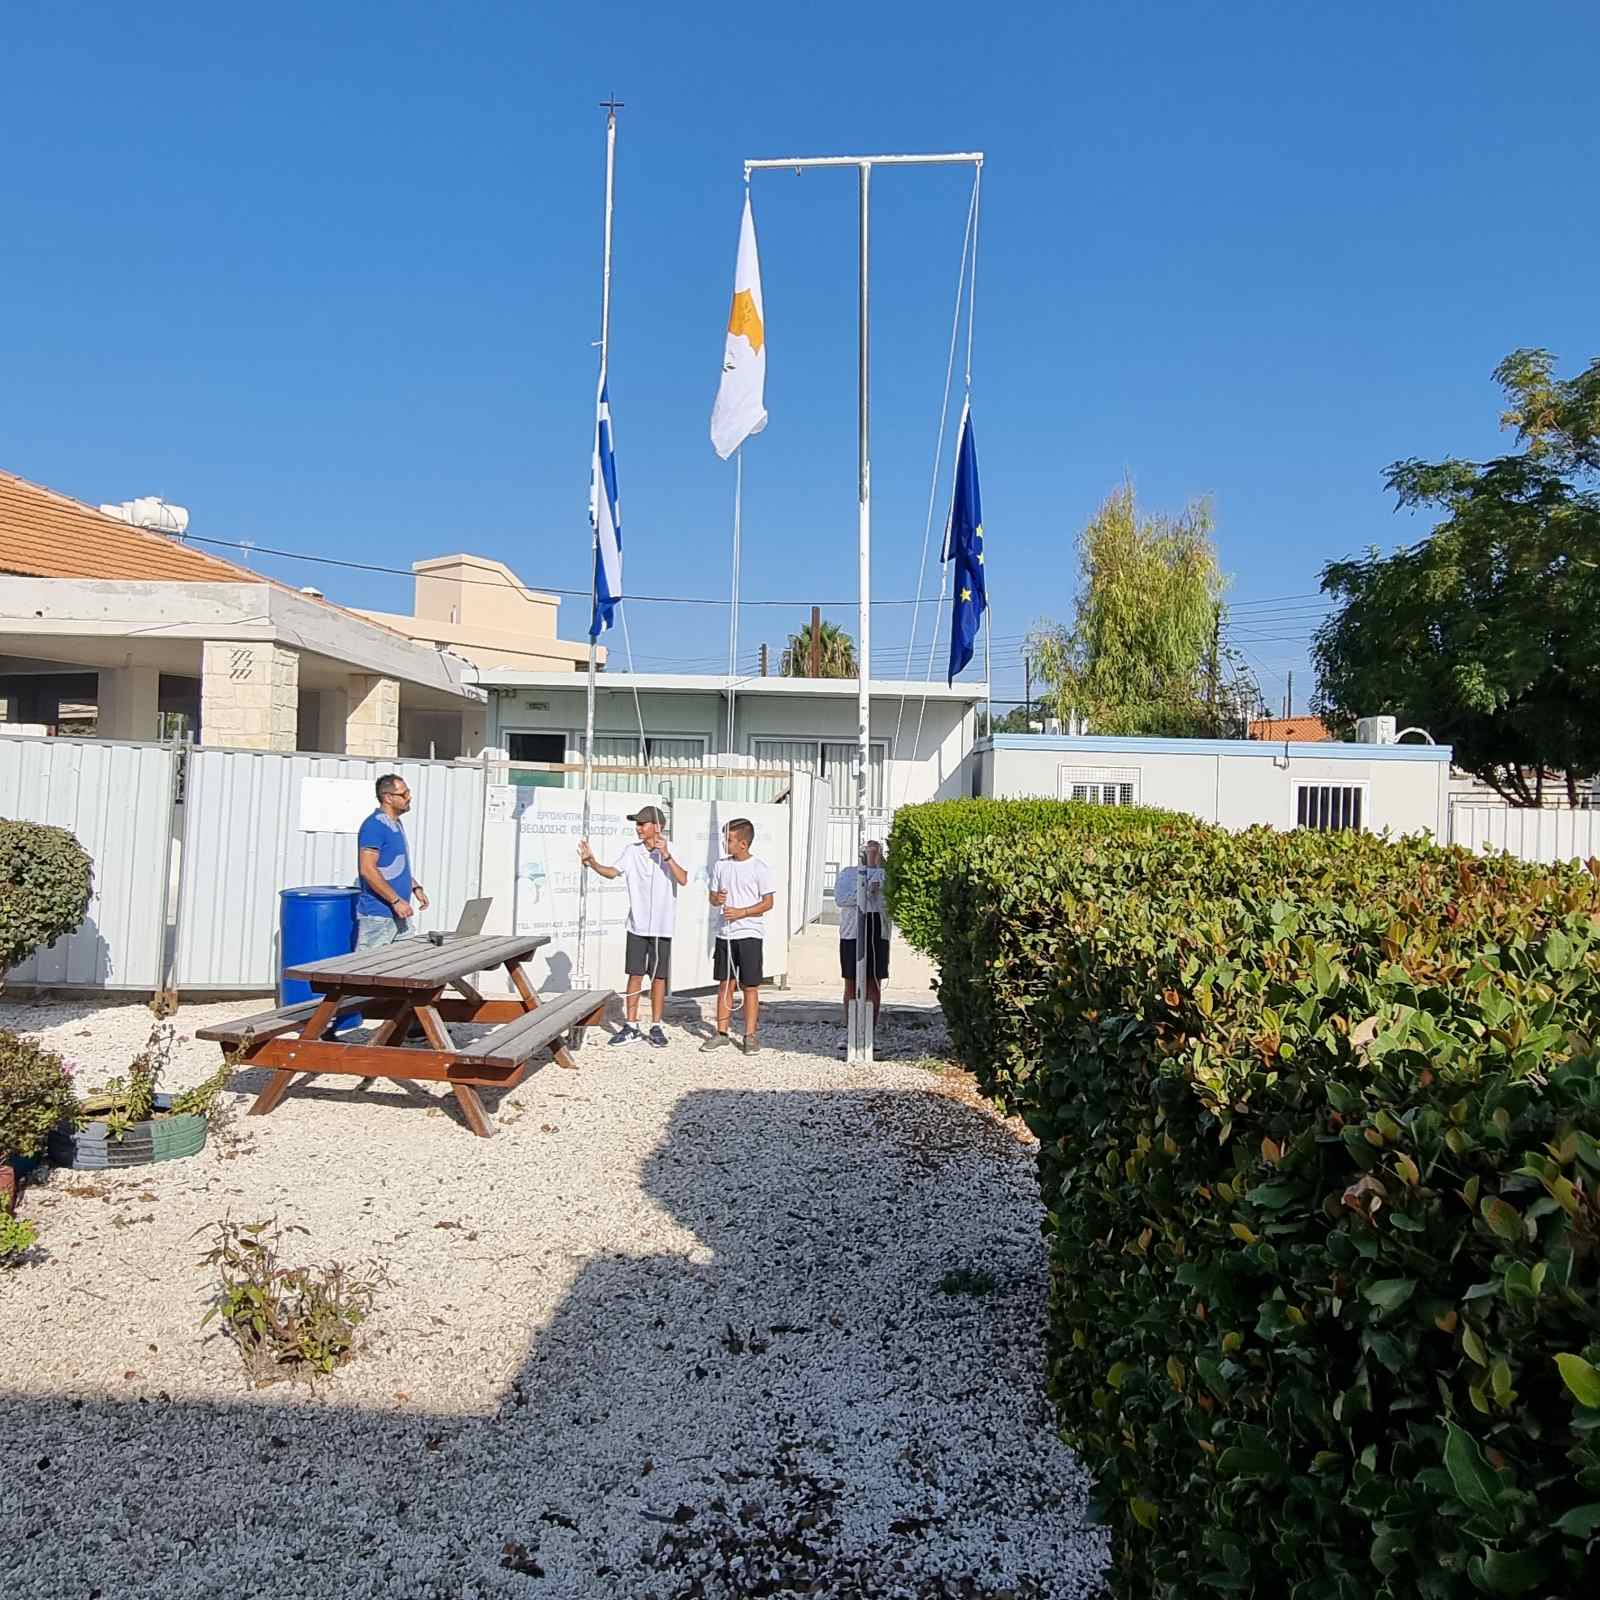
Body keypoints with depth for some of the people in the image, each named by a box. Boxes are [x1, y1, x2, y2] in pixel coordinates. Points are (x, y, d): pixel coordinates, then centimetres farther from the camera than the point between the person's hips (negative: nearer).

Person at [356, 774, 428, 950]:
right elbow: (367, 870, -22)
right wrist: (396, 900, -21)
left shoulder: (397, 824, 14)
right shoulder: (374, 825, -15)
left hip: (399, 914, 9)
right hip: (378, 915, -9)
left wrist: (415, 888, 13)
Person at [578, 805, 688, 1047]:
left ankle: (656, 1027, 18)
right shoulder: (632, 849, 3)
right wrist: (592, 862, -19)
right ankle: (631, 1028, 12)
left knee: (658, 977, 6)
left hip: (662, 926, -2)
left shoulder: (671, 850, -7)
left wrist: (666, 855, -29)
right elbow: (612, 872, -2)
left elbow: (683, 880, -18)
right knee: (635, 975, 5)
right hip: (637, 925, 2)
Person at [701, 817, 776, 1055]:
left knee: (750, 987, 1)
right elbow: (713, 896, 14)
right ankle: (721, 1032, 17)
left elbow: (768, 903, -7)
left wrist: (740, 912, -17)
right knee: (725, 984, 9)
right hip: (724, 934, 4)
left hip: (749, 934, -4)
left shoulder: (759, 868, -7)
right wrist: (717, 899, -10)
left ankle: (750, 1035, 10)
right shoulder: (721, 865, 7)